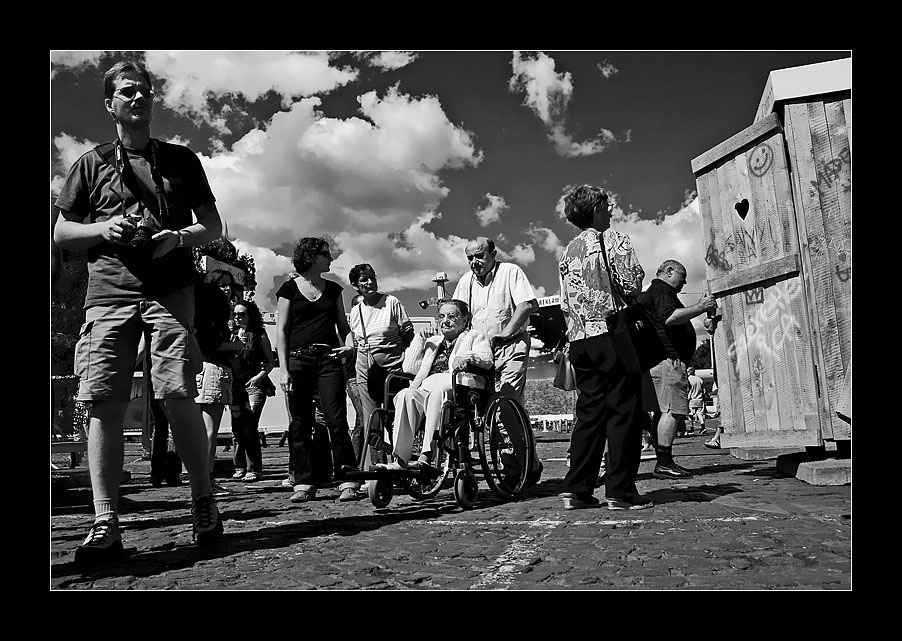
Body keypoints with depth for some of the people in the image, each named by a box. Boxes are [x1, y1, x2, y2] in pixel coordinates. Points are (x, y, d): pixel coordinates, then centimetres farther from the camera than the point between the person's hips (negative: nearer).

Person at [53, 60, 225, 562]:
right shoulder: (91, 164, 18)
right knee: (104, 403, -6)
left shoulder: (181, 160, 18)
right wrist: (103, 229, -3)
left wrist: (179, 237, -5)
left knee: (178, 395, -11)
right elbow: (61, 233, 17)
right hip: (109, 290, 2)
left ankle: (204, 502, 4)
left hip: (171, 290, -1)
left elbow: (213, 226, 15)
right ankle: (107, 524, -2)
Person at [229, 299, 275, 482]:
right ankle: (239, 469, 12)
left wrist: (260, 375, -11)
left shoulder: (260, 336, 3)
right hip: (236, 385, 4)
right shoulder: (232, 336, 12)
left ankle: (255, 469, -5)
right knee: (237, 427, 3)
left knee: (249, 428, -11)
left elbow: (271, 362, 4)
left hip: (254, 384, -4)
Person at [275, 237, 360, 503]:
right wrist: (283, 368, -6)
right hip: (298, 359, -1)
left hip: (329, 359, 2)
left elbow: (343, 324, 19)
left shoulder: (333, 289, 15)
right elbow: (281, 331, 2)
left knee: (336, 419, -8)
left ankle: (348, 481, -4)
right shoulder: (290, 288, 5)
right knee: (300, 424, 2)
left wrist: (349, 344, -2)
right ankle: (304, 483, 10)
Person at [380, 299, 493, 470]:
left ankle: (426, 456, -45)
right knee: (406, 395, -31)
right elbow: (409, 368, 26)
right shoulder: (432, 342, 36)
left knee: (438, 393, -39)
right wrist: (419, 340, 22)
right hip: (425, 390, 4)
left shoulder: (475, 336, 24)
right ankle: (400, 461, -38)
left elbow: (487, 360, 2)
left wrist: (468, 356, -18)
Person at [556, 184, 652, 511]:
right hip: (611, 333, -6)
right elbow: (632, 286, -10)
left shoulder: (567, 252, 18)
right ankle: (620, 490, 0)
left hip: (579, 339, 6)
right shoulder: (613, 239, -1)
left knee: (589, 412, 9)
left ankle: (576, 489, 8)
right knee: (623, 410, -1)